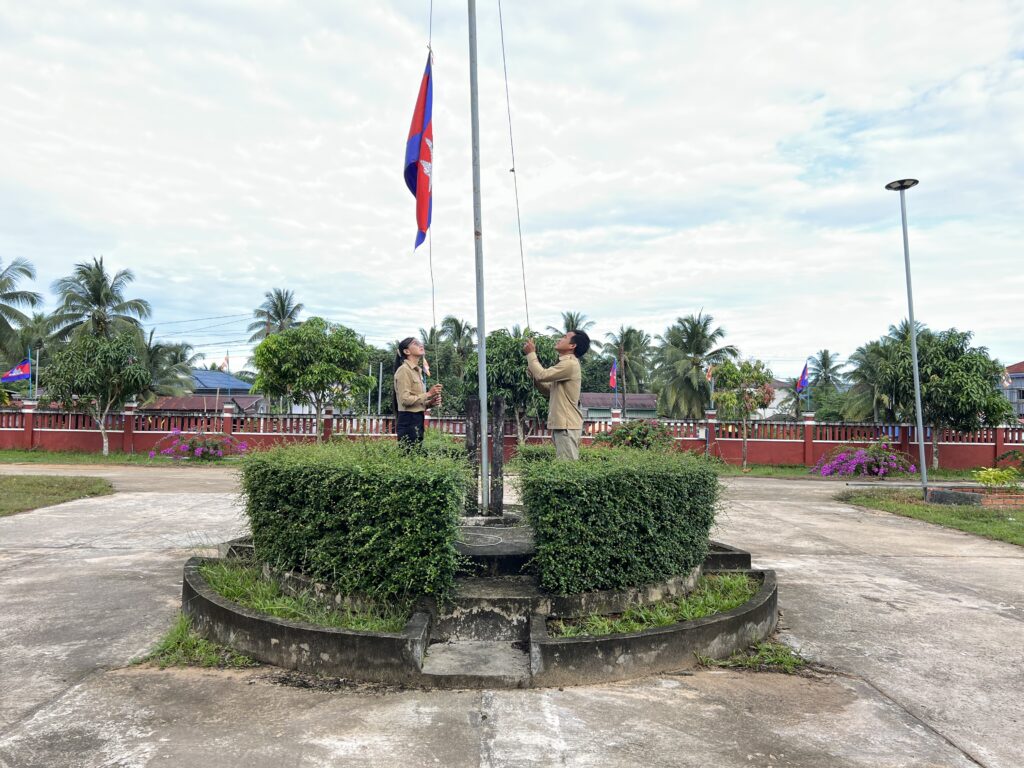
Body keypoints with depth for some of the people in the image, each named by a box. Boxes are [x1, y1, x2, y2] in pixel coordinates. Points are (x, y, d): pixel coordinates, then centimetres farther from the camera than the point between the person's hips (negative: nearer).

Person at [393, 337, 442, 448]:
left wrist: (430, 402, 6)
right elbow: (405, 400, -17)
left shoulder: (417, 371, 19)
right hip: (408, 421, -8)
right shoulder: (404, 370, -7)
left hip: (418, 420, 8)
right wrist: (428, 394, -15)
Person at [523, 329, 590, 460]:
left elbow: (542, 375, -20)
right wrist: (532, 370, 6)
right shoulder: (565, 363, 19)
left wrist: (531, 353, -8)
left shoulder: (570, 364, -14)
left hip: (567, 425, -10)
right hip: (562, 423, 10)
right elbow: (548, 389, 18)